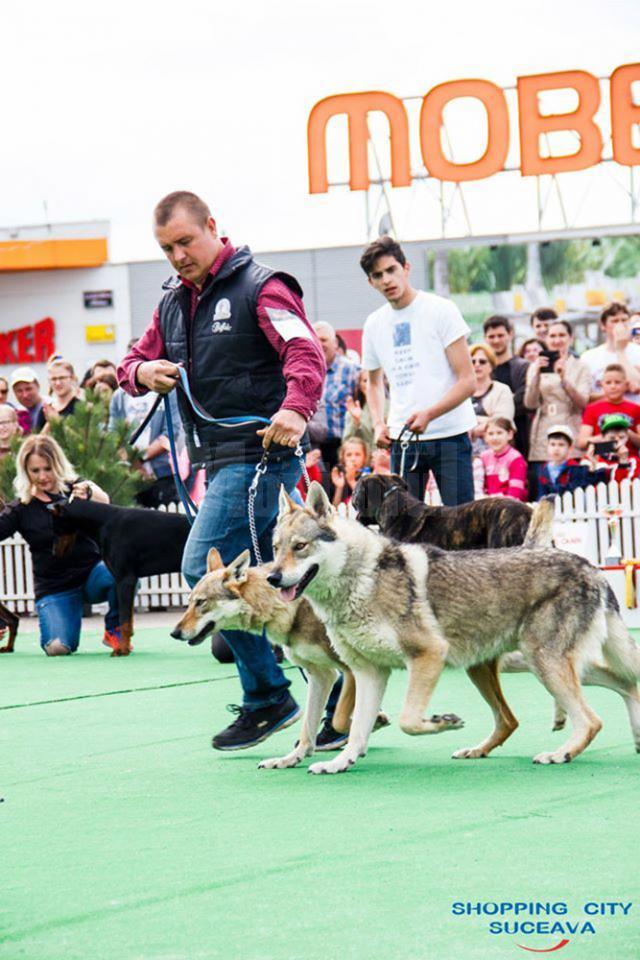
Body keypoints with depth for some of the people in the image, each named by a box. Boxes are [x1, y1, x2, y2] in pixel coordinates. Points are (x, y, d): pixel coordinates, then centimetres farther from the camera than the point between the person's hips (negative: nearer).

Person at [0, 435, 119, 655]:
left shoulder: (75, 489, -1)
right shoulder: (22, 508, 0)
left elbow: (104, 502, -20)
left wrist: (89, 492, -42)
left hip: (92, 573, 0)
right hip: (54, 588, 0)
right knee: (57, 647, -23)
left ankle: (114, 630, -5)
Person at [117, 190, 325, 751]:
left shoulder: (259, 287, -8)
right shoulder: (174, 303, 17)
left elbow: (306, 352, -19)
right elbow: (134, 363, 22)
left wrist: (295, 408, -38)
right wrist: (142, 372, -3)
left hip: (262, 453, -9)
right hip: (219, 460, 9)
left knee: (204, 567, -15)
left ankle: (266, 696, -7)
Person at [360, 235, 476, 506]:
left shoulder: (441, 310, -4)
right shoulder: (375, 324, 10)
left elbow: (468, 381, -8)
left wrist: (429, 414, -22)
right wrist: (378, 423, 7)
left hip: (449, 433, -4)